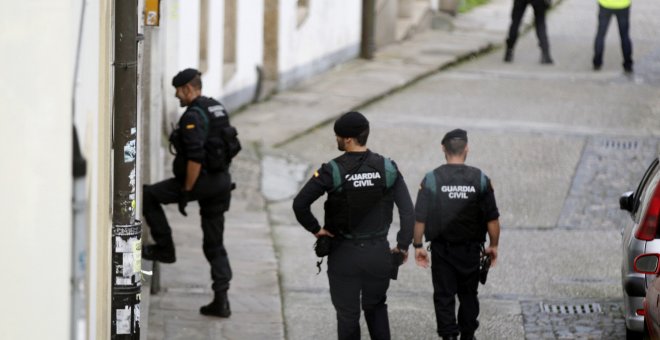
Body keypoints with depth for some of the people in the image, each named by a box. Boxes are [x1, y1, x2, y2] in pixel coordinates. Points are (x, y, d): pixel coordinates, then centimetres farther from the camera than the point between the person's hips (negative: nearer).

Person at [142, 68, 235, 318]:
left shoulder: (193, 117, -16)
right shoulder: (217, 109, 13)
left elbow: (196, 158, -24)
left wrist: (185, 192, -19)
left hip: (201, 180, -8)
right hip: (221, 181, 8)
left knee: (149, 196, 11)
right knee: (214, 245, 11)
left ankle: (165, 249, 13)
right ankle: (221, 300, 6)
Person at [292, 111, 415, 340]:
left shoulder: (333, 171, -14)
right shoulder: (387, 168, -6)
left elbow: (300, 203, -20)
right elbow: (407, 210, -10)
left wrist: (315, 229, -4)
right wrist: (403, 246, -1)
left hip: (344, 254, -3)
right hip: (378, 252, 3)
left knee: (348, 314, 9)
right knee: (376, 307, 22)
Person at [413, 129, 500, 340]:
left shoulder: (432, 179, -8)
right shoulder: (480, 179, -6)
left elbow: (420, 218, -7)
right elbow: (492, 219, -4)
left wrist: (418, 246, 4)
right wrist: (493, 245, 8)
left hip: (442, 249, -1)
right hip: (471, 249, 1)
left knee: (444, 297, 3)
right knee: (468, 295, 17)